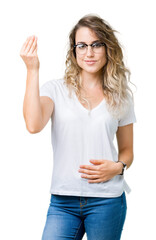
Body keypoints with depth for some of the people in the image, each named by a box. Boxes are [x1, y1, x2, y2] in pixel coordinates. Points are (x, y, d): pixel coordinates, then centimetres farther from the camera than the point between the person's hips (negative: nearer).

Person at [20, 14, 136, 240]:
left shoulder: (121, 96, 7)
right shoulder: (55, 89, 2)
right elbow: (33, 125, -19)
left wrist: (118, 167, -7)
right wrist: (32, 70, -17)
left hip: (107, 201, 1)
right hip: (62, 200, -1)